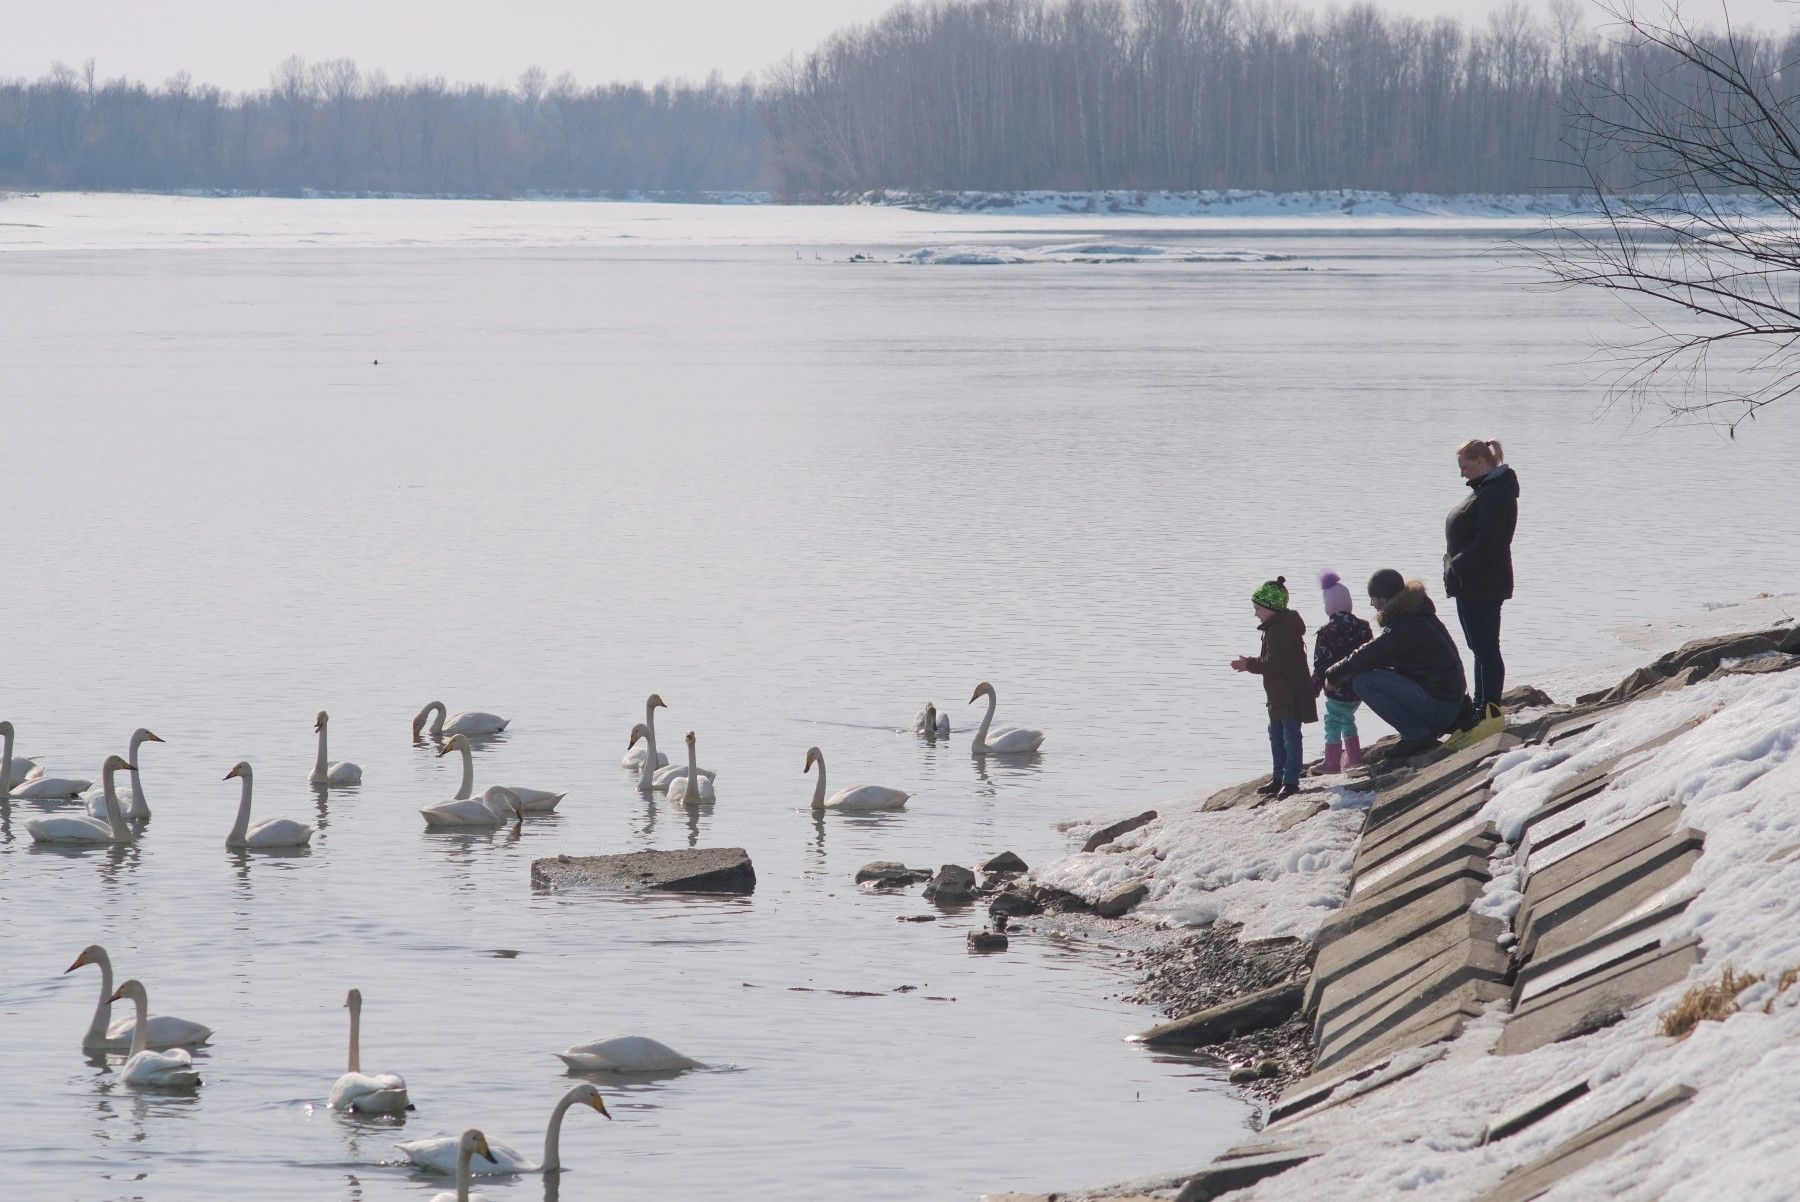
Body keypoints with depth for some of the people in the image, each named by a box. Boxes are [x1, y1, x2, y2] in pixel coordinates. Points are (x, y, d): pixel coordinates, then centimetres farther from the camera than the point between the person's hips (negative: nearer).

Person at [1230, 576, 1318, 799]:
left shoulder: (1280, 630, -20)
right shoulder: (1276, 627, 14)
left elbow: (1273, 663, -23)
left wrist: (1249, 664, -11)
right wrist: (1249, 663, 12)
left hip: (1291, 693, -11)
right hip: (1279, 694, 11)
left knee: (1290, 735, -6)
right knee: (1276, 733, 17)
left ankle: (1291, 781, -3)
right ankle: (1279, 777, 26)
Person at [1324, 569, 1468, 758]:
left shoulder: (1402, 628, -18)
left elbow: (1362, 658, -15)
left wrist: (1332, 675, 2)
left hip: (1439, 705, -10)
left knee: (1363, 681, -17)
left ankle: (1416, 733, -12)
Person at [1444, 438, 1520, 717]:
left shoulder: (1496, 494, -17)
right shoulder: (1484, 490, 17)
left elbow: (1488, 542, -25)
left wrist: (1456, 565, -19)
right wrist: (1455, 565, 11)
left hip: (1482, 586, -11)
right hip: (1471, 585, 11)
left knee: (1486, 649, -7)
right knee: (1481, 649, 16)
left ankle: (1490, 711, -5)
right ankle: (1482, 707, 24)